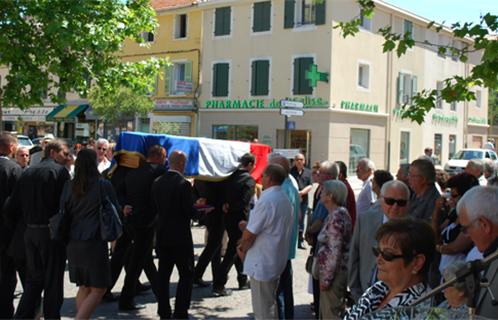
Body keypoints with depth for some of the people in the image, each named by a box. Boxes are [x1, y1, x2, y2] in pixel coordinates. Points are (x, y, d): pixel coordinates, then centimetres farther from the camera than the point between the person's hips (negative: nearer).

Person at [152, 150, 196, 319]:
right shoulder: (184, 184, -16)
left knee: (163, 274, 12)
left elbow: (154, 208, 8)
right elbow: (190, 212, -16)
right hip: (181, 237, -6)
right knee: (186, 275, 4)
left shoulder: (157, 183, 3)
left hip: (162, 236, 6)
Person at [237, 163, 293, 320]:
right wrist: (245, 245, 8)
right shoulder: (284, 199, 8)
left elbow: (250, 233, -18)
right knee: (270, 304, 21)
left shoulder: (267, 200, -22)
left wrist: (242, 249, 1)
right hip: (276, 259, 9)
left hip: (262, 262, -9)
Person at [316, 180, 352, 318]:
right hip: (332, 270, 10)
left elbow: (335, 252, -23)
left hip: (334, 272, -10)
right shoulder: (336, 214, 10)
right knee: (326, 311, 19)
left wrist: (327, 278, -19)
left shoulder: (336, 217, -20)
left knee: (331, 313, 1)